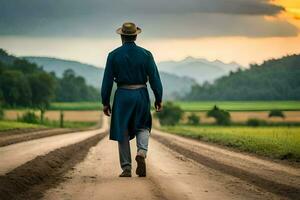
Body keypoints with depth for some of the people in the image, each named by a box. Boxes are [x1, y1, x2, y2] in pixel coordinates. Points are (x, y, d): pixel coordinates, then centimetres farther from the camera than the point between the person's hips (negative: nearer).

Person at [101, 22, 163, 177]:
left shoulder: (113, 55, -2)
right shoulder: (145, 54, -1)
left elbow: (107, 81, -2)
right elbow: (155, 79, -2)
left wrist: (105, 102, 5)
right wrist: (158, 99, 6)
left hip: (122, 95, 0)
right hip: (141, 95, 1)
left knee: (122, 132, 7)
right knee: (143, 127, 17)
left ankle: (126, 169, 7)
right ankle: (141, 153, -12)